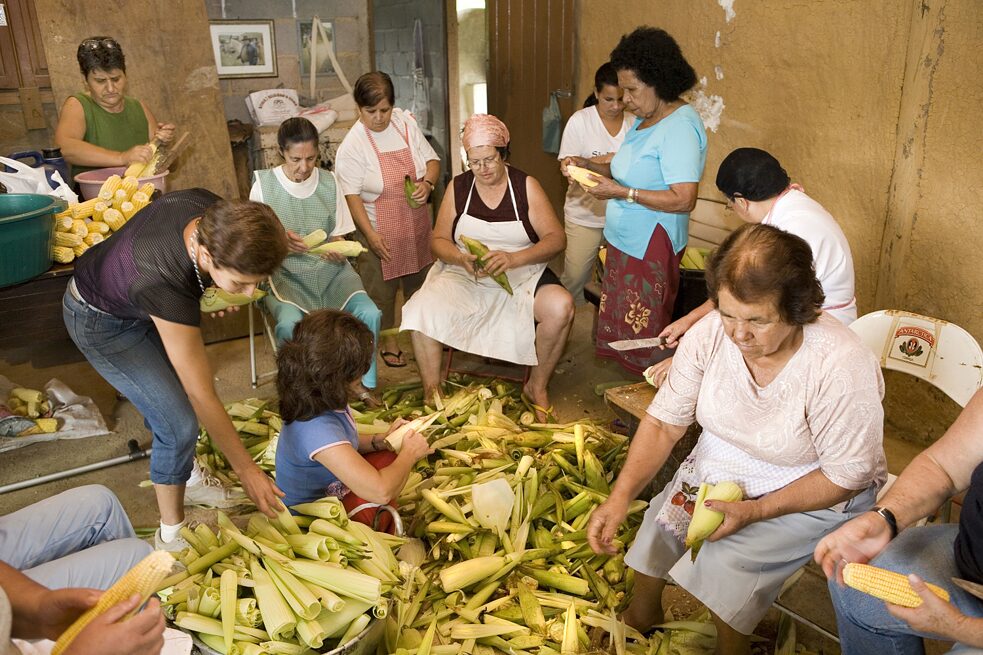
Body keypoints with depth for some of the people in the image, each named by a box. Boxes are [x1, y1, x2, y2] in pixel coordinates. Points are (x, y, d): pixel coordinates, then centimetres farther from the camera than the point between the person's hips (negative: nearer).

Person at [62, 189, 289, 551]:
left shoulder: (212, 209, -28)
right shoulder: (168, 290, -45)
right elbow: (203, 397, -34)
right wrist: (246, 471, -25)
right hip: (103, 323, -7)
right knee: (179, 423, -10)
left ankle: (185, 472, 40)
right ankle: (171, 534, 10)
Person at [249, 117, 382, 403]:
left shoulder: (329, 182, 5)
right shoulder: (264, 184, -3)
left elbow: (338, 236, 8)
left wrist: (339, 253, -17)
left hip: (328, 269, 3)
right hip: (284, 272, -2)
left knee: (369, 313, -22)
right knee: (290, 323, -33)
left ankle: (360, 380, 4)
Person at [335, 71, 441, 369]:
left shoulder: (406, 123, -3)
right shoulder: (352, 145, -16)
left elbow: (432, 159, 5)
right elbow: (351, 195, -17)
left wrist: (427, 182, -17)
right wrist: (370, 234, -24)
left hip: (417, 223, 5)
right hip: (380, 231, -4)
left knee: (419, 280, 19)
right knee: (382, 287, 10)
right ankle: (388, 337, 31)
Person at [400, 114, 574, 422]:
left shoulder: (526, 186, -1)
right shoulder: (458, 187, 4)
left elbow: (556, 237, -8)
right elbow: (439, 240, 6)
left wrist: (514, 258, -25)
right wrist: (463, 258, -18)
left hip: (521, 278, -1)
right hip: (464, 278, 1)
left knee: (561, 306, -29)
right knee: (422, 307, -27)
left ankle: (537, 386, -5)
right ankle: (431, 392, -9)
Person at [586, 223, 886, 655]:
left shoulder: (841, 366, -31)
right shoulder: (710, 333, -19)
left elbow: (848, 476, -20)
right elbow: (664, 422, -12)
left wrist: (754, 511, -26)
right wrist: (620, 497, -23)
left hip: (817, 492, -4)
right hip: (722, 465, 4)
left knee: (727, 558, -20)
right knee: (659, 522, -8)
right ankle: (642, 611, 23)